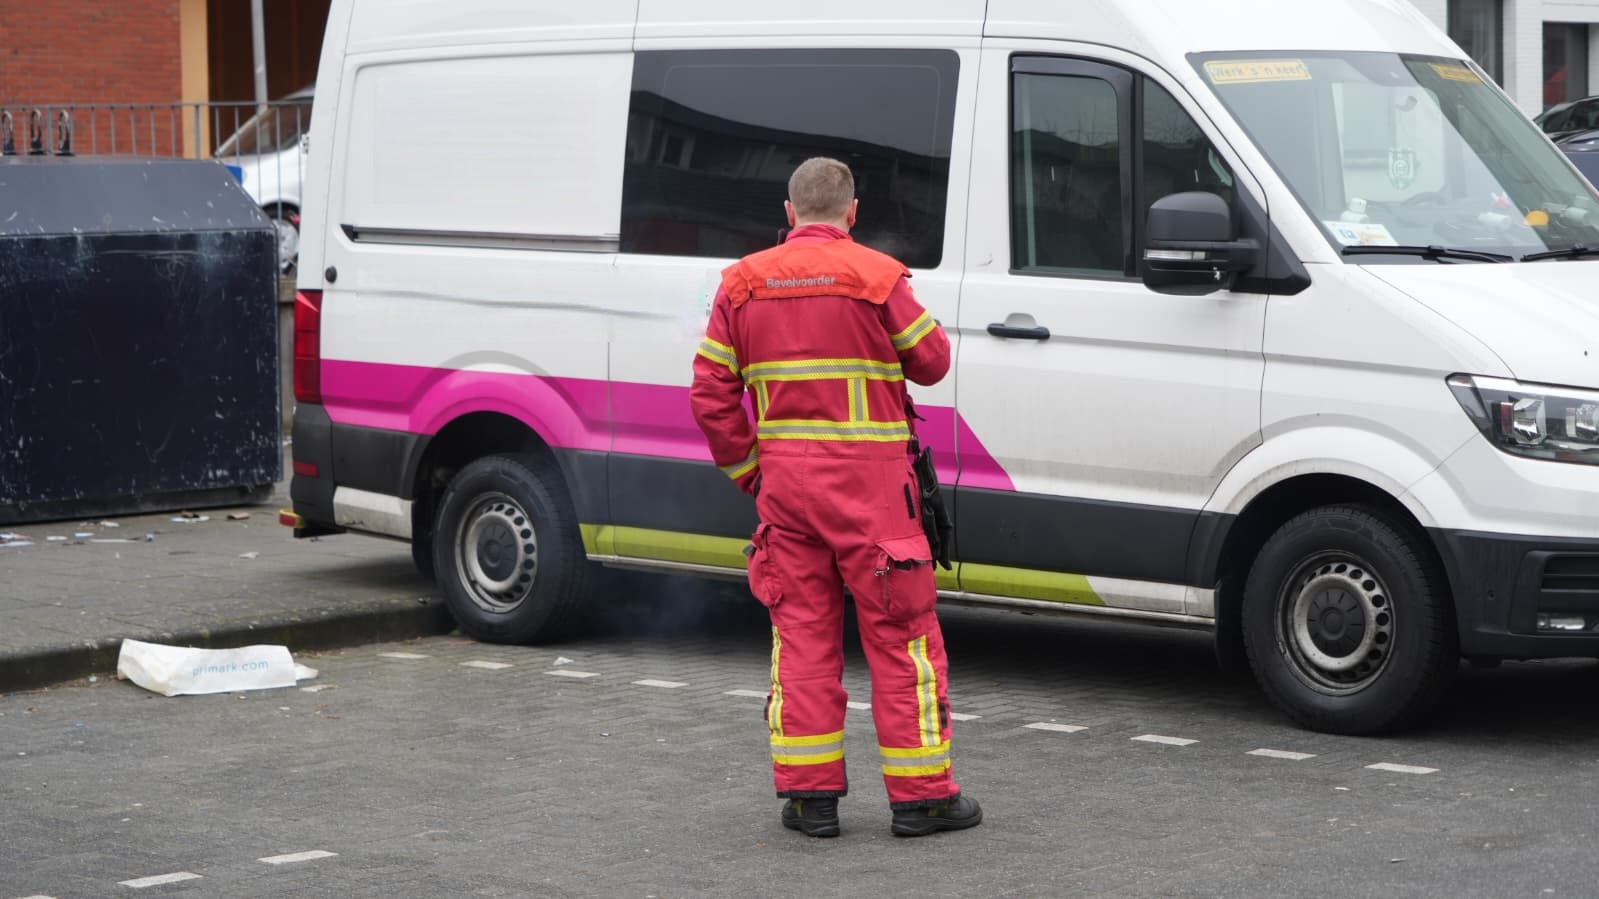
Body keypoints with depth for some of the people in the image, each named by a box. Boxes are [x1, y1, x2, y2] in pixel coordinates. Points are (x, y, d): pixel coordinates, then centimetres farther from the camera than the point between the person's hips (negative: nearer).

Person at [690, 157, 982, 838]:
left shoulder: (743, 283, 5)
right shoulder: (876, 276, -8)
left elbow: (711, 394, 5)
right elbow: (931, 361, 1)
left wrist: (745, 469, 13)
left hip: (784, 477, 4)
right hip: (868, 477, -4)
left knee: (801, 634, 10)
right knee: (901, 635, 3)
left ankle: (808, 793, 10)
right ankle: (920, 795, 6)